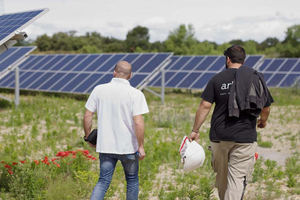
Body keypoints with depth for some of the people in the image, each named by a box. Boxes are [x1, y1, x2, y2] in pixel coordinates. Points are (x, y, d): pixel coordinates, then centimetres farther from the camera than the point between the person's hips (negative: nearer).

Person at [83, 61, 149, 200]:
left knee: (103, 182, 8)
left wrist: (88, 137, 14)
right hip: (128, 147, -2)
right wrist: (141, 146, -9)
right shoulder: (135, 94, -10)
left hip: (105, 146, 2)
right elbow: (138, 122, -16)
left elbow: (87, 116, 0)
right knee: (132, 180, 17)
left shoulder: (99, 90, -1)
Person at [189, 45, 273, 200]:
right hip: (245, 137, -1)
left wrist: (195, 130, 1)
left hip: (219, 136, 1)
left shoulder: (217, 79, 1)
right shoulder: (256, 77, 5)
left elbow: (204, 106, -5)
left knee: (221, 176, 17)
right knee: (238, 178, -3)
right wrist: (263, 121, 31)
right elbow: (266, 107, 10)